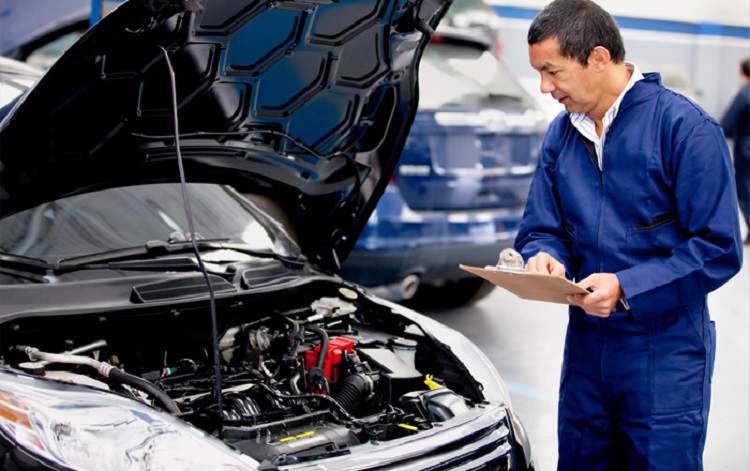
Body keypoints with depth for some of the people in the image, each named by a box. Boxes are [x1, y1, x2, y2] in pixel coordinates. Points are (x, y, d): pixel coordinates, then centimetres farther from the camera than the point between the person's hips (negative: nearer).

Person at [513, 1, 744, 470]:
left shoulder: (685, 128, -13)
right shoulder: (561, 134, 7)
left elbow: (719, 251, -16)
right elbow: (541, 229, 11)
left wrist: (626, 288, -23)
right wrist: (545, 258, -13)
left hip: (665, 350, -6)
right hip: (586, 342, 6)